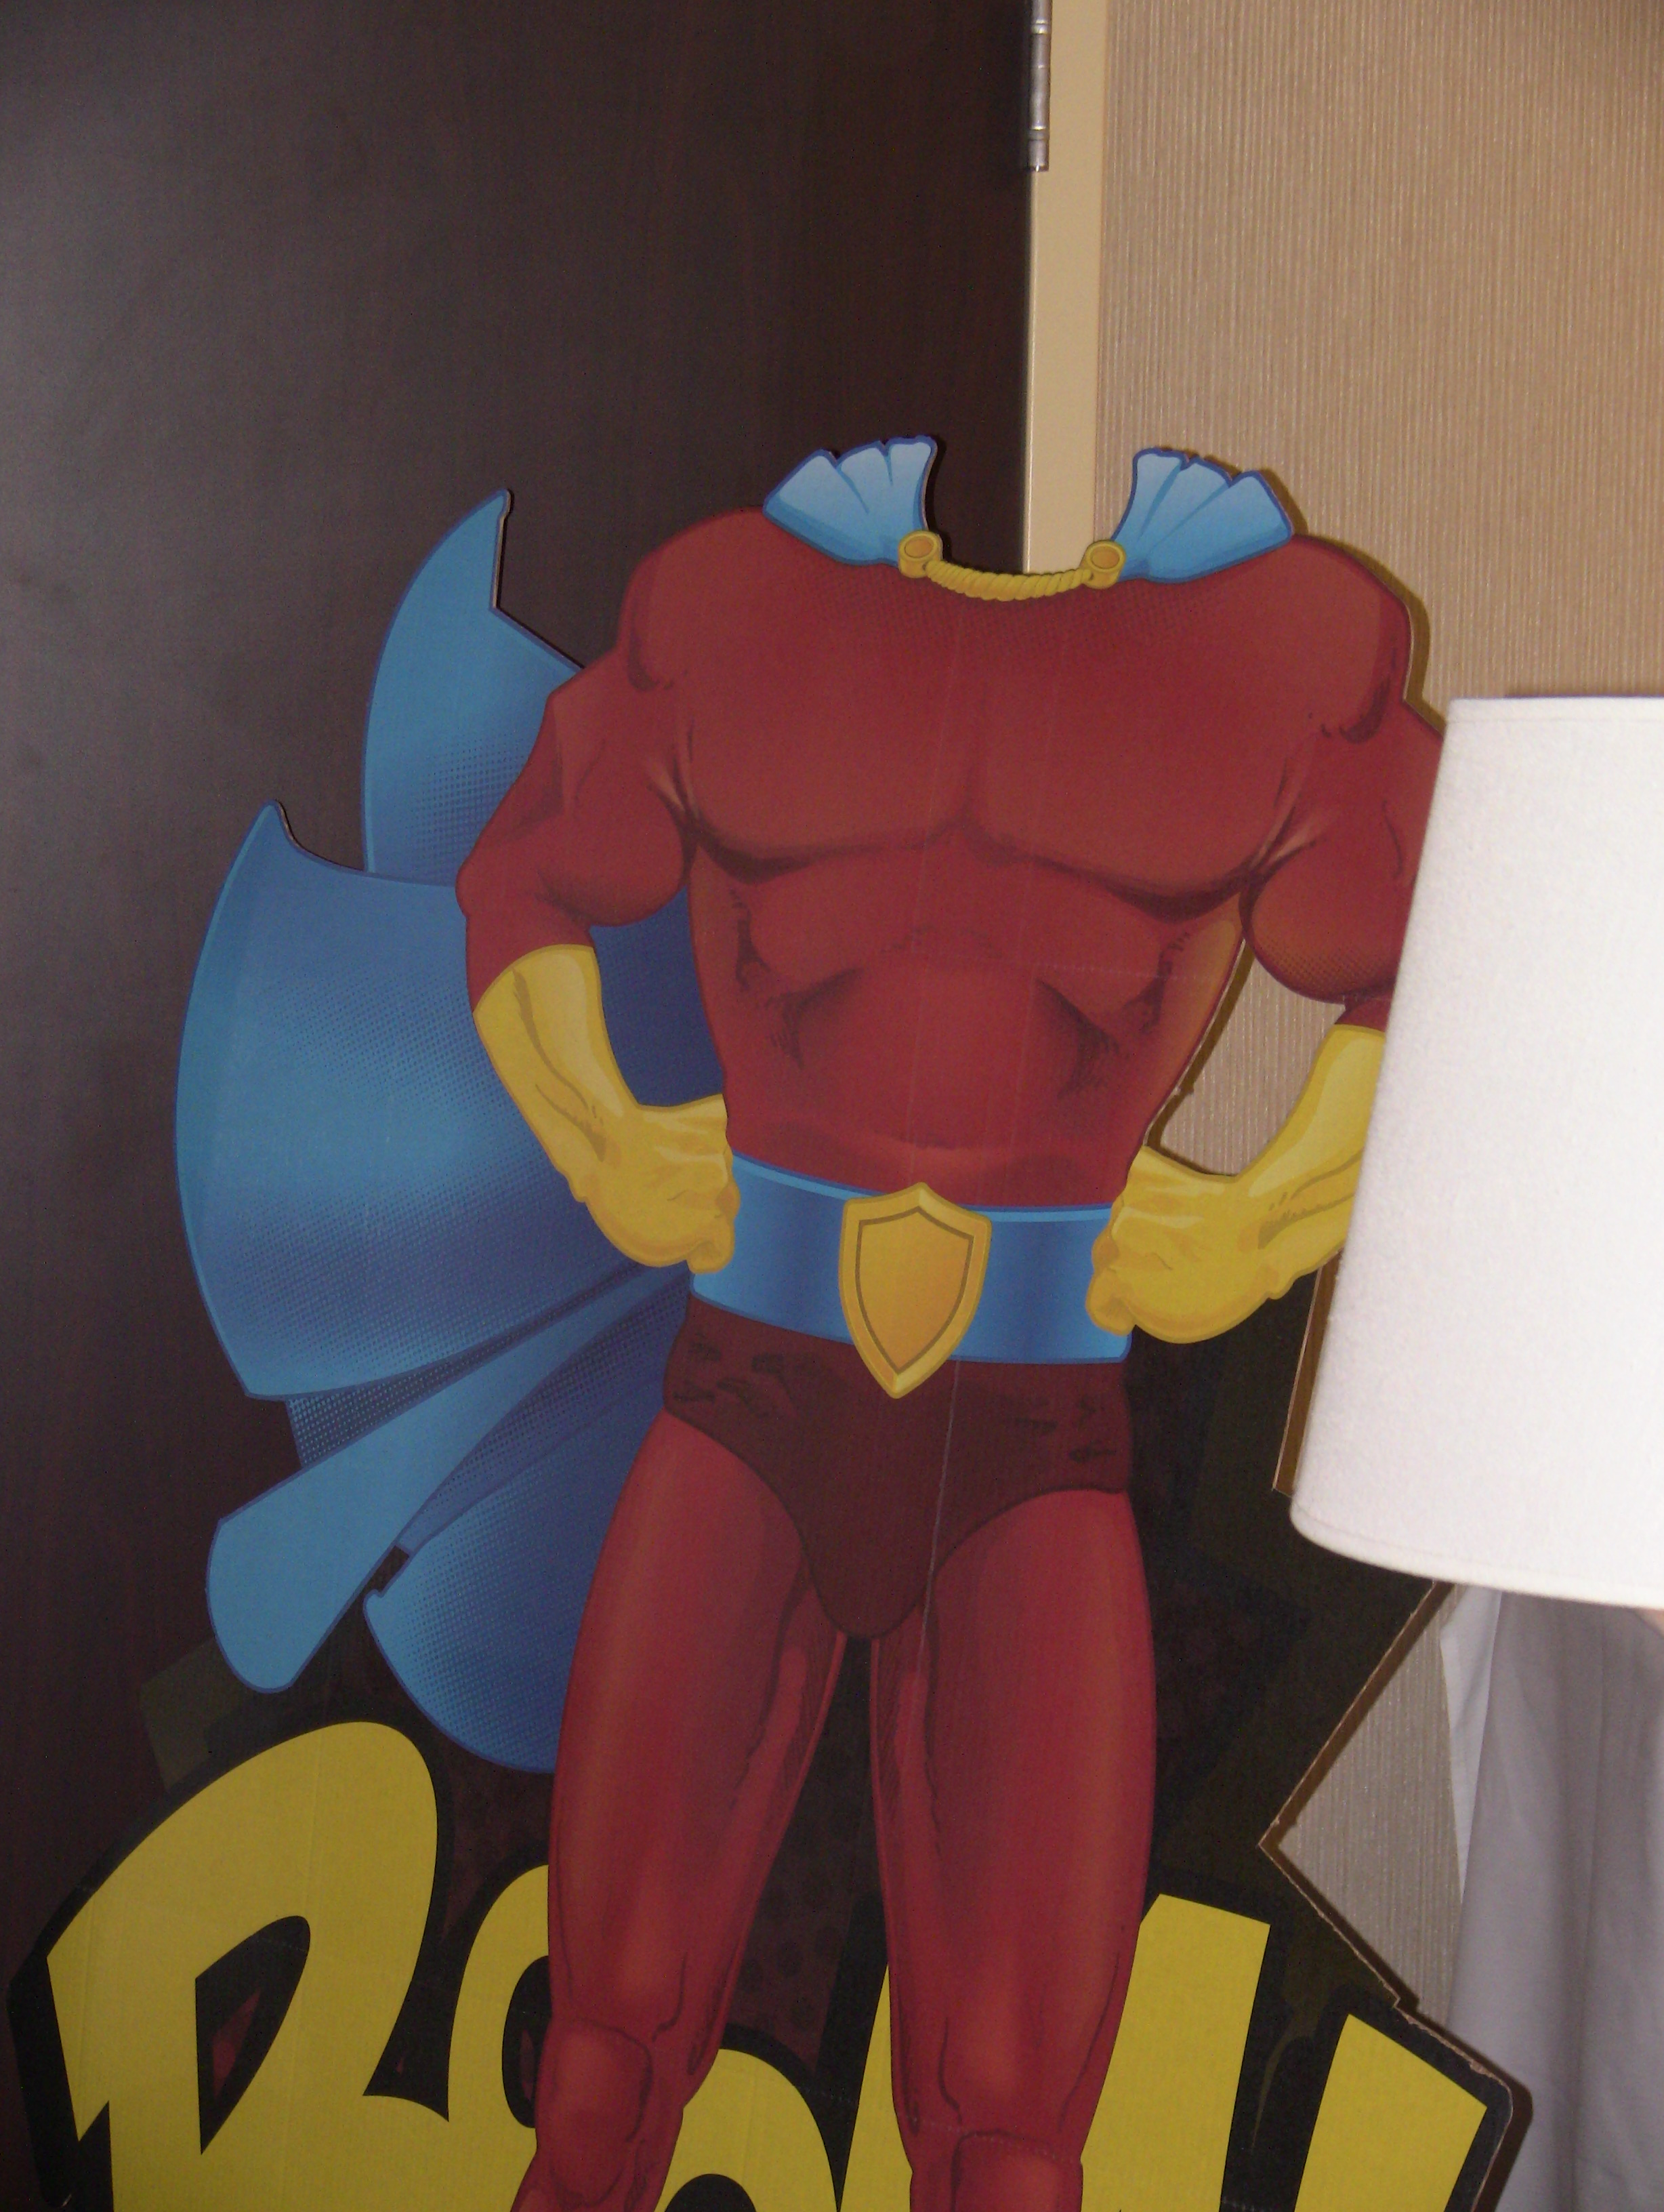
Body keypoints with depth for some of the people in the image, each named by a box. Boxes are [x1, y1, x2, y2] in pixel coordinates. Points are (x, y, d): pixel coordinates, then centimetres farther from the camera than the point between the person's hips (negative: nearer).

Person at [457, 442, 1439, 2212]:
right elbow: (524, 889, 15)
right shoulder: (732, 607, 1)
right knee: (608, 2049, 2)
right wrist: (599, 1155, 5)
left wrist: (1259, 1235, 0)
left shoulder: (1284, 638, -2)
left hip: (1037, 1452, -1)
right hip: (749, 1410, 1)